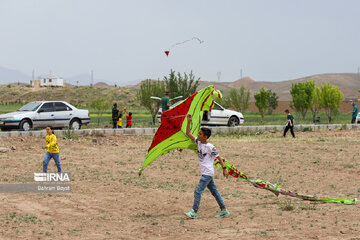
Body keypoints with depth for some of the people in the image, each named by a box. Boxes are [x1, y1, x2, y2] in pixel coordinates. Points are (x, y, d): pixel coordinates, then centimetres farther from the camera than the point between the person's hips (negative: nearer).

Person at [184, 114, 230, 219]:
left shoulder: (210, 147, -16)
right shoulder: (198, 142, 5)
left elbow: (218, 157, -10)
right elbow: (188, 134, 6)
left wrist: (224, 169, -10)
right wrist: (189, 122, -4)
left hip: (208, 173, -8)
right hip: (205, 173, 8)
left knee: (198, 191, -9)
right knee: (214, 191, 12)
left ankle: (194, 212, -4)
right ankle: (224, 210, 19)